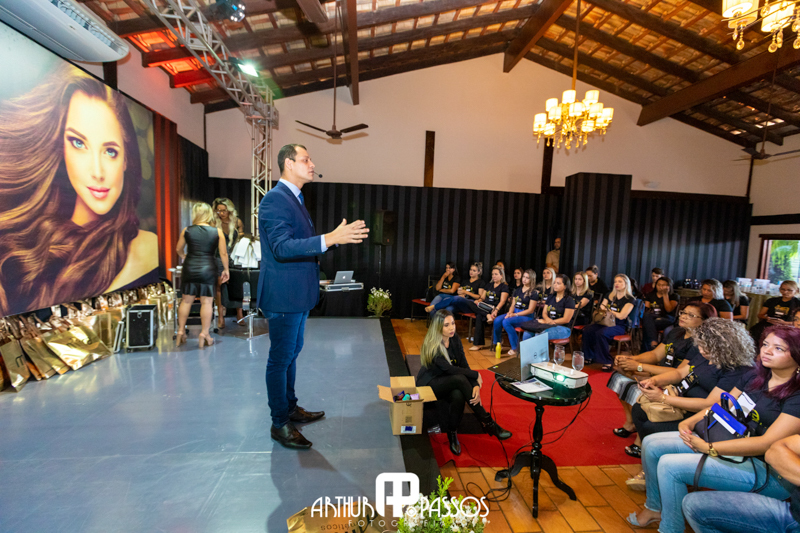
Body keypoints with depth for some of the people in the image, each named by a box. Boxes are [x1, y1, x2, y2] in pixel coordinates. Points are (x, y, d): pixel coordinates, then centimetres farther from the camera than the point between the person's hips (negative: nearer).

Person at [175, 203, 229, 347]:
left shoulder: (187, 231, 2)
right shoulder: (217, 232, -3)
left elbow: (179, 249, 15)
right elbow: (223, 253, -2)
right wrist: (226, 269, 9)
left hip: (189, 269, 2)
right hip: (208, 269, -2)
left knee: (186, 300, 13)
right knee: (206, 302, 3)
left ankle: (181, 331, 22)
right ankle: (205, 333, 4)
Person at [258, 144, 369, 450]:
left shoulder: (294, 198, 15)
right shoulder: (274, 199, -16)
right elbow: (282, 247, -27)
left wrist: (338, 237, 10)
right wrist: (329, 238, -33)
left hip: (298, 293, 10)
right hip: (283, 295, -10)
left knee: (291, 353, 20)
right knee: (280, 358, 2)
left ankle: (290, 408, 37)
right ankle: (279, 424, 18)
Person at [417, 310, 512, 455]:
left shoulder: (455, 339, -4)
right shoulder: (431, 345, -22)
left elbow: (464, 365, -7)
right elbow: (449, 369, -29)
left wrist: (475, 386, -25)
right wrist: (476, 375, -20)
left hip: (449, 383, 5)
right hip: (429, 384, -5)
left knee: (458, 395, -34)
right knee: (460, 379, -34)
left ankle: (452, 434, -16)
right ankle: (487, 422, -27)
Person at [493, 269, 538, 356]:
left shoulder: (533, 293, -3)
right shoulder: (517, 290, 17)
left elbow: (530, 310, -8)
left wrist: (515, 314, -14)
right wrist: (510, 312, -5)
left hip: (526, 316, -6)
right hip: (514, 313, 6)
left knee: (506, 322, -32)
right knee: (497, 320, -21)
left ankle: (515, 347, -19)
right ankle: (496, 343, -5)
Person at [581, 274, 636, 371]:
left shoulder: (630, 299, -2)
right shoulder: (610, 295, 15)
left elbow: (622, 316, -11)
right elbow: (601, 308, 14)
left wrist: (608, 310, -1)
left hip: (618, 326, -5)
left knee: (601, 333, -35)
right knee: (587, 330, -24)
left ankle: (607, 362, -24)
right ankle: (590, 356, -12)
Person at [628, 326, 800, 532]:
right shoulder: (754, 376, 5)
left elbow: (768, 443, -25)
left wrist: (709, 448, -24)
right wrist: (689, 423, -6)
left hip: (766, 469, -8)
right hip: (730, 441, 8)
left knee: (670, 466, -23)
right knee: (652, 444, 0)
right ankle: (655, 507, 21)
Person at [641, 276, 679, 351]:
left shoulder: (673, 296, 11)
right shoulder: (650, 295, 22)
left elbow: (669, 310, -6)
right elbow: (646, 309, 13)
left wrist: (665, 295, -5)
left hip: (666, 319, -3)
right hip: (652, 318, 3)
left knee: (647, 325, -36)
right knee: (647, 316, -39)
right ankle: (654, 343, -46)